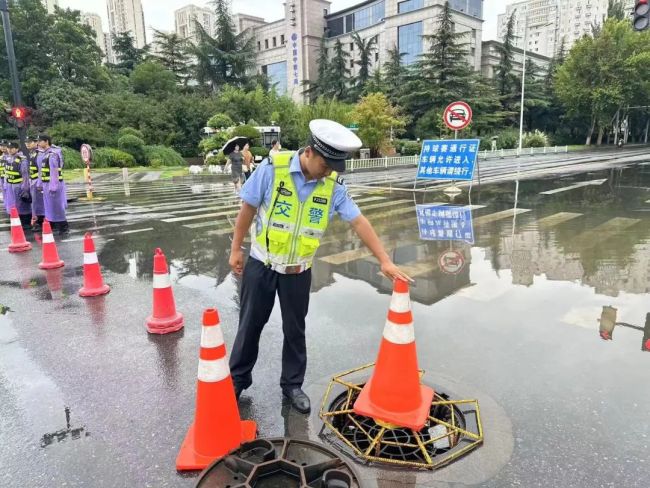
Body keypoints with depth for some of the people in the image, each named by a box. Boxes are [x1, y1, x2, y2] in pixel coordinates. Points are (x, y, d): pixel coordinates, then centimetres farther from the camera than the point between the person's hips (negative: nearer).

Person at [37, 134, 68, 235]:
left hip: (54, 184, -9)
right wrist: (41, 184, 18)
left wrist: (53, 186, -22)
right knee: (50, 206, 17)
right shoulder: (43, 154, 12)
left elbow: (54, 172, -20)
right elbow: (42, 170, 18)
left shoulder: (52, 154, -17)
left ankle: (63, 228, 4)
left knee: (57, 207, -3)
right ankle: (52, 225, 28)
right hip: (46, 184, 9)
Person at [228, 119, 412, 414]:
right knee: (250, 324, 13)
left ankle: (292, 385, 32)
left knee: (295, 329, 13)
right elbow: (248, 209, -8)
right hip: (261, 265, -1)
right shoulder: (272, 169, -17)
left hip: (299, 271, 2)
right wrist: (236, 249, -3)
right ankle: (238, 379, 34)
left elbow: (359, 223, -9)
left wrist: (385, 261, -13)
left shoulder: (333, 186, -10)